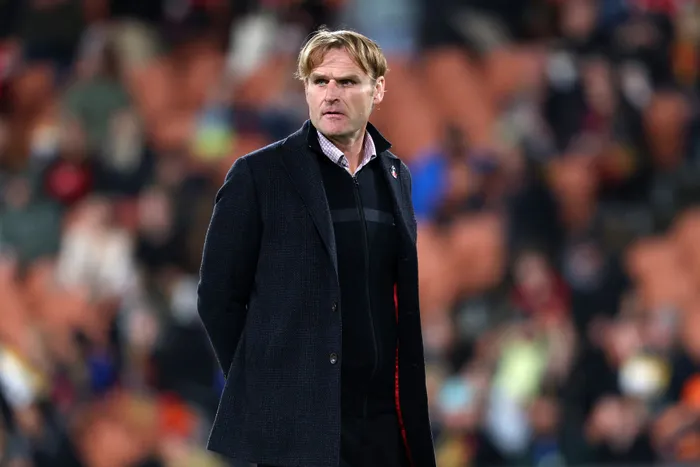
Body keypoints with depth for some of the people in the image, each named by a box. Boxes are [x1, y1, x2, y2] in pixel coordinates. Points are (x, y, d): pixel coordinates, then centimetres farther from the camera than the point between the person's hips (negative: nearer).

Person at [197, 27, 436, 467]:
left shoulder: (396, 176, 13)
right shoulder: (259, 175, -3)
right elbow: (219, 297, -2)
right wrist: (259, 389, -1)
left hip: (384, 422, 4)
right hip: (297, 426, -4)